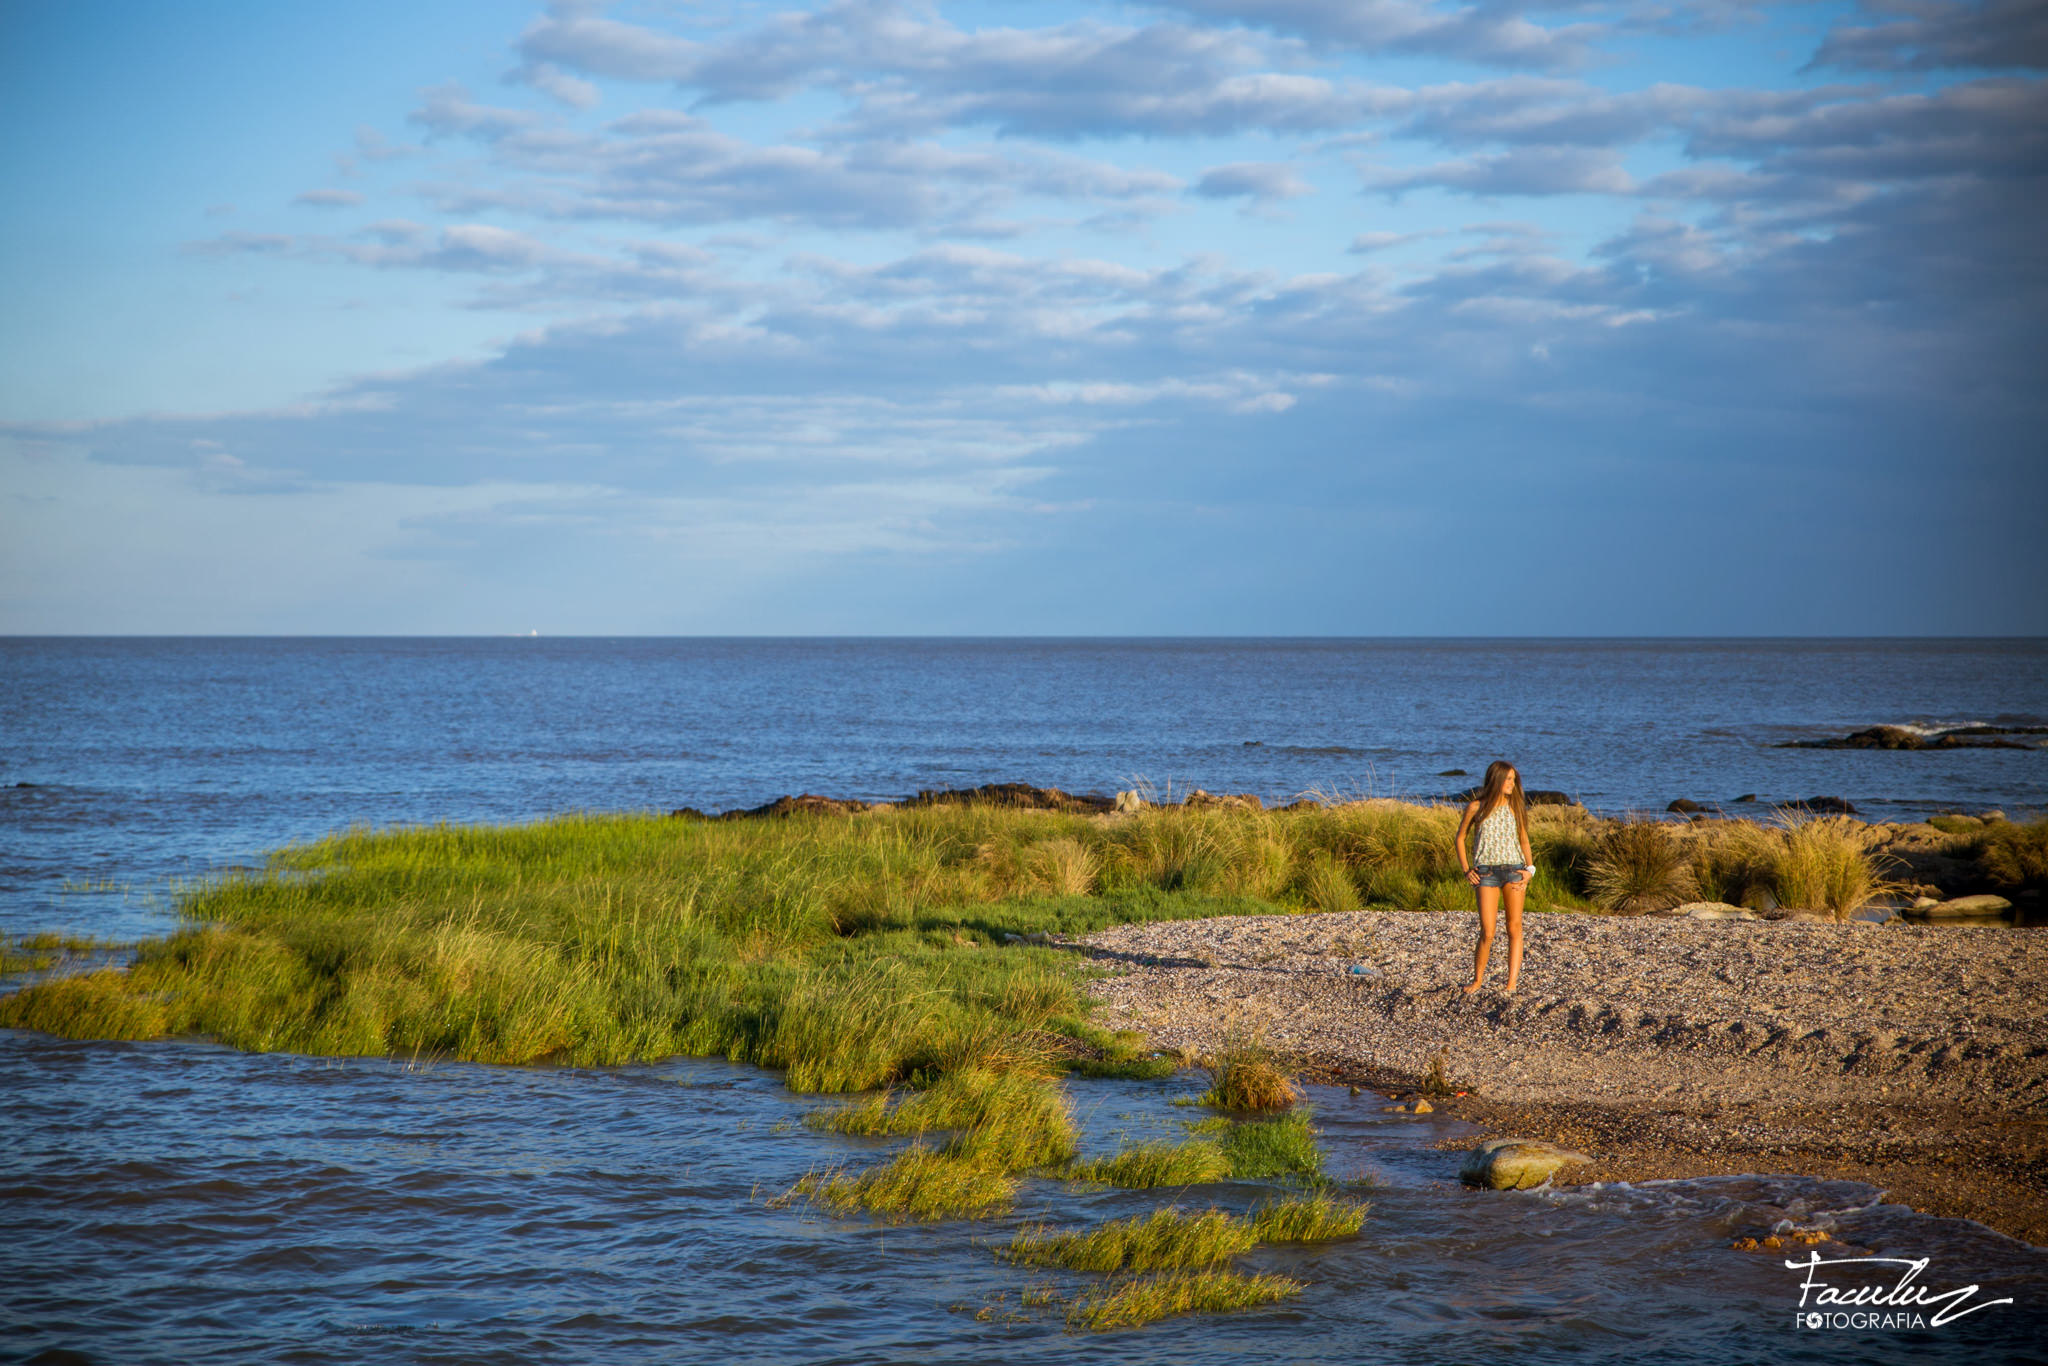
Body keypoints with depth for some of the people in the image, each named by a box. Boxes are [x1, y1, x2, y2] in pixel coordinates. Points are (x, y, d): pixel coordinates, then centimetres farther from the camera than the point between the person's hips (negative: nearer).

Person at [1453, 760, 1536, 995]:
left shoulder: (1515, 807, 8)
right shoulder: (1476, 808, 2)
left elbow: (1524, 840, 15)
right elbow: (1460, 838, 12)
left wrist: (1530, 868, 0)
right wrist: (1466, 870, 3)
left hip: (1514, 869, 2)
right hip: (1486, 872, -2)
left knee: (1515, 929, -2)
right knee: (1487, 933, -6)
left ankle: (1511, 984, 1)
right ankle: (1477, 980, 12)